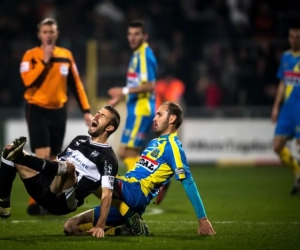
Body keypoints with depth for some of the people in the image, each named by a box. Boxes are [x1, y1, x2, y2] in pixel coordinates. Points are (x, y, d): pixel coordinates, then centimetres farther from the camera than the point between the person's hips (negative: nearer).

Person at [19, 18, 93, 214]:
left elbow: (76, 84, 11)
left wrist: (86, 110, 6)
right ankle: (35, 202, -9)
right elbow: (28, 81, -20)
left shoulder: (66, 55, 8)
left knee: (53, 159, 9)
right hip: (37, 110, -4)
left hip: (59, 111, 5)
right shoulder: (31, 55, -5)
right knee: (42, 157, -15)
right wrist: (44, 61, -20)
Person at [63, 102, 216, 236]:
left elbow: (187, 181, -10)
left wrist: (203, 219, -14)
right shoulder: (155, 142, 25)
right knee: (71, 226, -1)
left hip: (136, 194, -9)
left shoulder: (172, 145, -4)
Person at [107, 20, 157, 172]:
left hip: (141, 111, -10)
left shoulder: (145, 55, -14)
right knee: (125, 153, 12)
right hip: (135, 110, 10)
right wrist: (121, 97, 21)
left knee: (128, 152, -9)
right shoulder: (137, 55, 15)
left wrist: (124, 91, -20)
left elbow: (149, 86, -22)